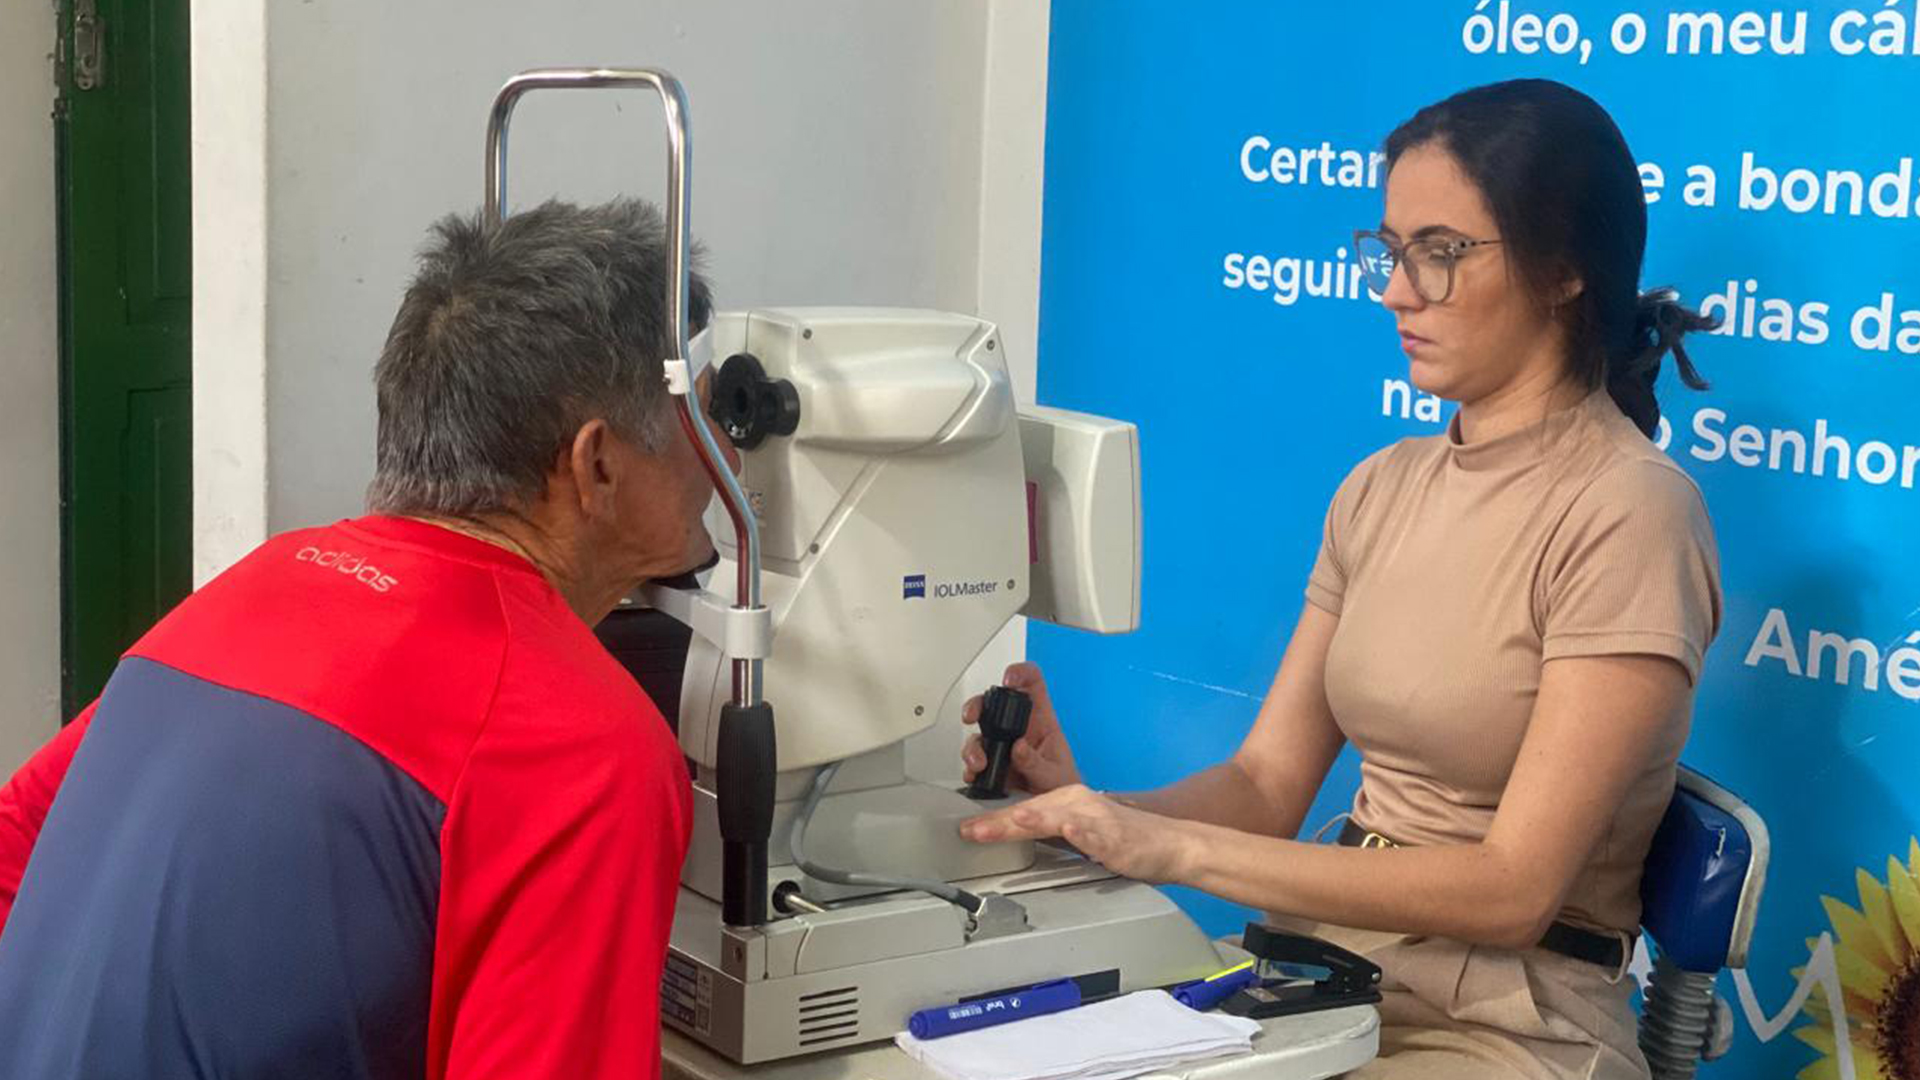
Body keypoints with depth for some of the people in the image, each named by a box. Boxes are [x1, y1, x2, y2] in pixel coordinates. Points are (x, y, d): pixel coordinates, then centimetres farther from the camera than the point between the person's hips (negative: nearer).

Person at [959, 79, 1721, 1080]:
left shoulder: (1626, 513, -15)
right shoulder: (1380, 491, 7)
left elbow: (1514, 888, -19)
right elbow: (1268, 786, 5)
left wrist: (1171, 847, -23)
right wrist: (1090, 804, -14)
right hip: (1329, 963, 6)